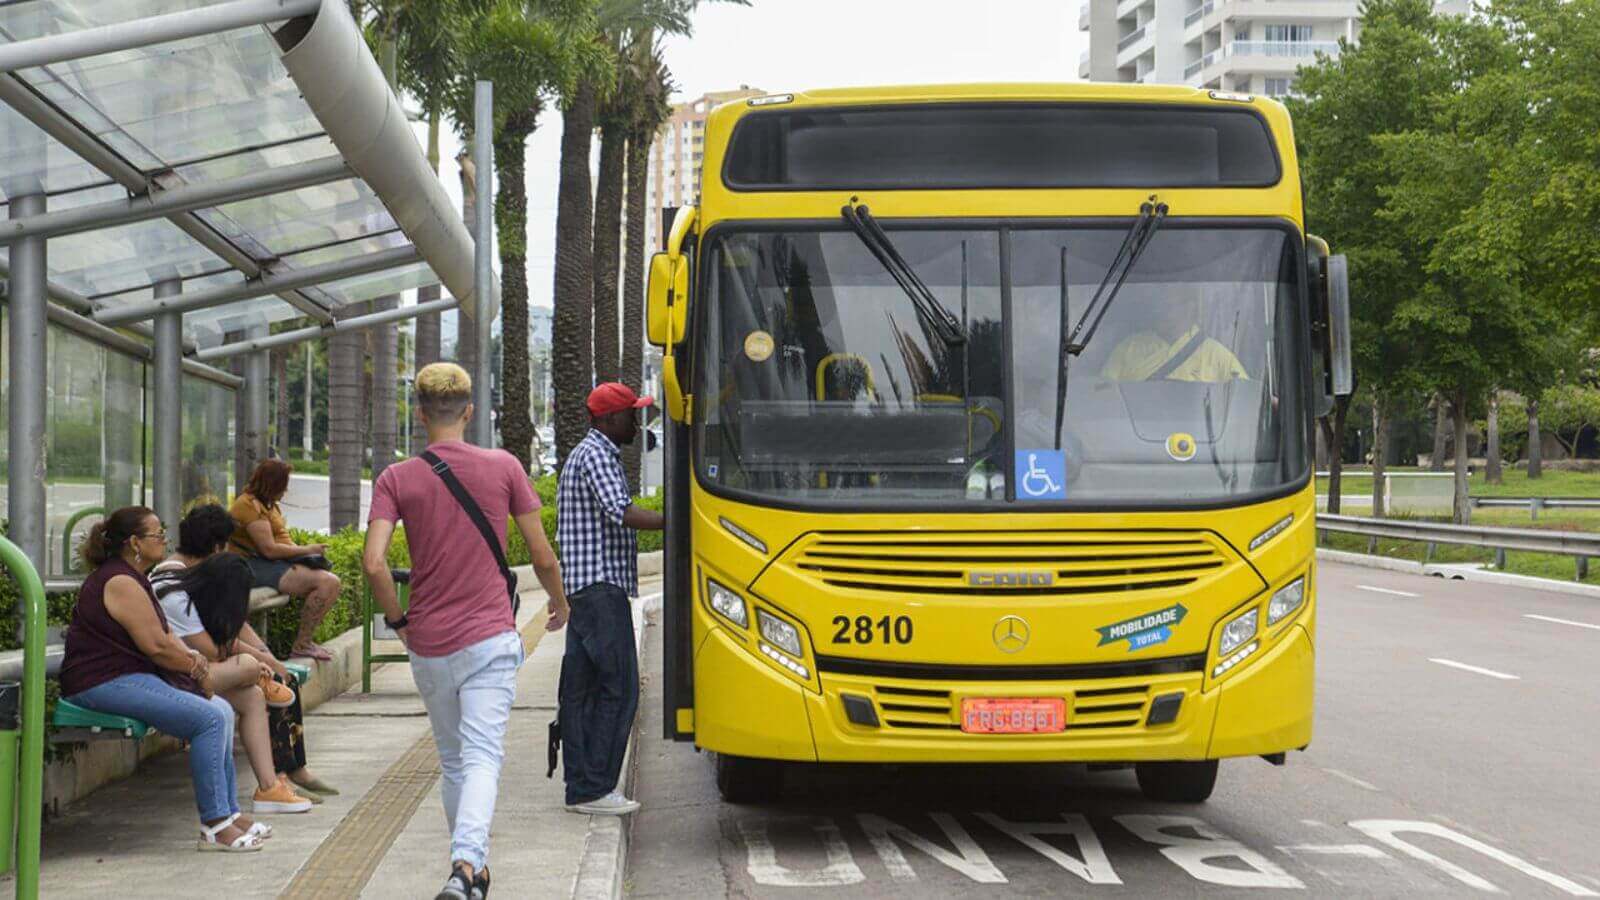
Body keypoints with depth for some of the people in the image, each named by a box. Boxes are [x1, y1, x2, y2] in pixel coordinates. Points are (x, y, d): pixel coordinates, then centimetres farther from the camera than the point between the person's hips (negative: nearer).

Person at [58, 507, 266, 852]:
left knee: (222, 710, 7)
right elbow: (156, 646, -19)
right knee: (210, 718, -21)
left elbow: (164, 635, 20)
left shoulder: (130, 577, 19)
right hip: (105, 684, -11)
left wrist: (191, 657, 1)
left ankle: (229, 812, 7)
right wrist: (194, 665, -3)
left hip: (129, 677, 11)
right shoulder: (121, 583, -16)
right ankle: (214, 825, -18)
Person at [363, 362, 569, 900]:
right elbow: (543, 556, 1)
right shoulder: (503, 467, -2)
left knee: (452, 760, 17)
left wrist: (397, 620, 4)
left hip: (428, 647, 2)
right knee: (482, 758, -7)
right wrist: (559, 602, 21)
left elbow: (374, 563, -13)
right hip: (490, 639, -2)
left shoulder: (396, 479, -1)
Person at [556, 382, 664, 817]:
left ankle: (580, 787, 10)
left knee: (580, 687, 8)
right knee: (618, 687, -10)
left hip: (584, 589, 11)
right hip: (600, 585, -11)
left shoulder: (588, 454, 23)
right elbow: (621, 513, -21)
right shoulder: (595, 455, -10)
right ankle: (592, 788, -10)